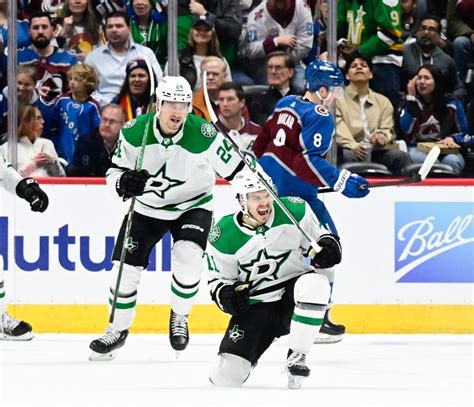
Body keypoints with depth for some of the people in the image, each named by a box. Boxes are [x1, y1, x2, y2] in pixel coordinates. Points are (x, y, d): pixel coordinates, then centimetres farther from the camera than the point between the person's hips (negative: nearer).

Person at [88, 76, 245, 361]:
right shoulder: (134, 133, -19)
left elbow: (235, 169, -16)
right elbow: (114, 172, -10)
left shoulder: (204, 135, -25)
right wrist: (124, 182, -32)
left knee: (188, 257, -26)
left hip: (193, 206, -2)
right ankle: (118, 330, 22)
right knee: (125, 266, -2)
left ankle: (179, 318, 2)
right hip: (147, 207, 2)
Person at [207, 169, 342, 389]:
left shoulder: (295, 211, -10)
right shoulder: (224, 237, -10)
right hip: (256, 304, 0)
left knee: (314, 283, -38)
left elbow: (317, 235, 6)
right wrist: (226, 295, -19)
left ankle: (296, 356, -21)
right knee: (228, 374, -12)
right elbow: (217, 278, 3)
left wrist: (329, 245, -17)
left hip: (294, 295, 0)